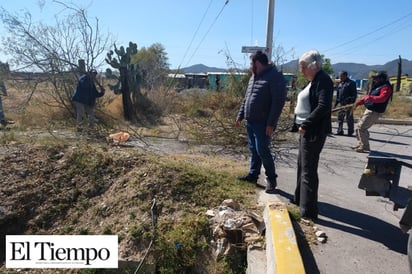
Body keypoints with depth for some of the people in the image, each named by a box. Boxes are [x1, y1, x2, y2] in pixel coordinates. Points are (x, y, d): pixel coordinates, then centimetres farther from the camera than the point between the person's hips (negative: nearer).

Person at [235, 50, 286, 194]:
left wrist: (271, 123, -21)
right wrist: (240, 116, 19)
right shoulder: (254, 77, 16)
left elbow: (279, 101, -18)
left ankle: (271, 179, 11)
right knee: (253, 150, 15)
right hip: (250, 121, 8)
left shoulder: (275, 76, -11)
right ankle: (253, 175, 27)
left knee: (262, 151, -6)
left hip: (263, 123, -8)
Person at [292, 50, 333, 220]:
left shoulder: (323, 80, -14)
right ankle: (300, 198, 37)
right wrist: (303, 125, 8)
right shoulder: (314, 81, 15)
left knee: (308, 170, -4)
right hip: (307, 130, 10)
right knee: (302, 165, 20)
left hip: (314, 132, -10)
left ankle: (309, 211, 7)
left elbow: (323, 106, -25)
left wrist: (305, 124, -21)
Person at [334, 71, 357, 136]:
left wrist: (352, 103, -17)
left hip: (348, 104, -7)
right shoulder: (340, 84, 18)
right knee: (340, 118, 9)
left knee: (349, 118, -3)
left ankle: (350, 132, 4)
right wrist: (336, 103, 18)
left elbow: (354, 94, -9)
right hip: (341, 104, 7)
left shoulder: (351, 83, -4)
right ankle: (340, 131, 16)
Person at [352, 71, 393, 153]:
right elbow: (367, 96, 22)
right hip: (368, 110, 10)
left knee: (361, 127, -14)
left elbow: (382, 98, -30)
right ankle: (360, 144, 25)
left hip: (374, 112, -10)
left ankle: (365, 147, -5)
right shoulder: (377, 86, 19)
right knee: (358, 126, 15)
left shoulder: (386, 87, -13)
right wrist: (358, 103, 11)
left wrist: (370, 98, -43)